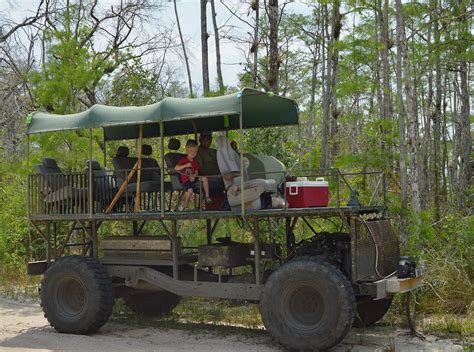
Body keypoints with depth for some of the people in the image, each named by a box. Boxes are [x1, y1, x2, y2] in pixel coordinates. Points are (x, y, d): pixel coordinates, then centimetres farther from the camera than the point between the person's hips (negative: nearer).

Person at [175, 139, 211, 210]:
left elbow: (196, 172, 9)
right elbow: (176, 168, -16)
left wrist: (194, 176, -15)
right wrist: (186, 165, -25)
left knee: (204, 178, -15)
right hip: (185, 180, -6)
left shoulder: (195, 162, 13)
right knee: (190, 190, -32)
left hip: (193, 178, 6)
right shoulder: (183, 160, -4)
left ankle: (207, 196, -9)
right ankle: (184, 206, -16)